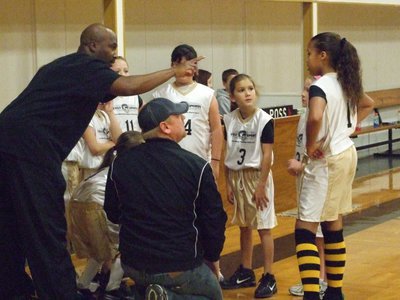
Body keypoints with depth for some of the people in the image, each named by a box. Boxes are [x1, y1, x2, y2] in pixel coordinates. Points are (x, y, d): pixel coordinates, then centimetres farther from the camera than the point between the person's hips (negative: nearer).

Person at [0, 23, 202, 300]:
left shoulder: (63, 66, 26)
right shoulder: (88, 67, -4)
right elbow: (127, 87, -19)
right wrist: (175, 71, -10)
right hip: (30, 151, -10)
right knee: (47, 232, -5)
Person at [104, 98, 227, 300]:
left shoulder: (120, 163, -4)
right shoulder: (197, 166, -15)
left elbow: (112, 214, 8)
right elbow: (214, 220, -8)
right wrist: (211, 257, 10)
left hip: (133, 265, 6)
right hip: (181, 267, -5)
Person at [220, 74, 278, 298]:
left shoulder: (264, 120, -12)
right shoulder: (229, 120, 1)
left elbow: (267, 155, -13)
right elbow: (228, 155, 5)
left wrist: (261, 185, -15)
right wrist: (229, 183, 4)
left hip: (257, 176, -5)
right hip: (237, 176, 5)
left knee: (263, 227, -1)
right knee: (244, 226, 15)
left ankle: (269, 278, 5)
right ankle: (246, 272, 26)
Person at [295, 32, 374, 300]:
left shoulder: (320, 86, -19)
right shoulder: (345, 83, 8)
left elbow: (315, 118, -38)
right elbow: (368, 104, 27)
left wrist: (310, 146, -22)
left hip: (326, 161, -9)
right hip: (346, 155, 9)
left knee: (305, 229, -8)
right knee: (333, 225, 16)